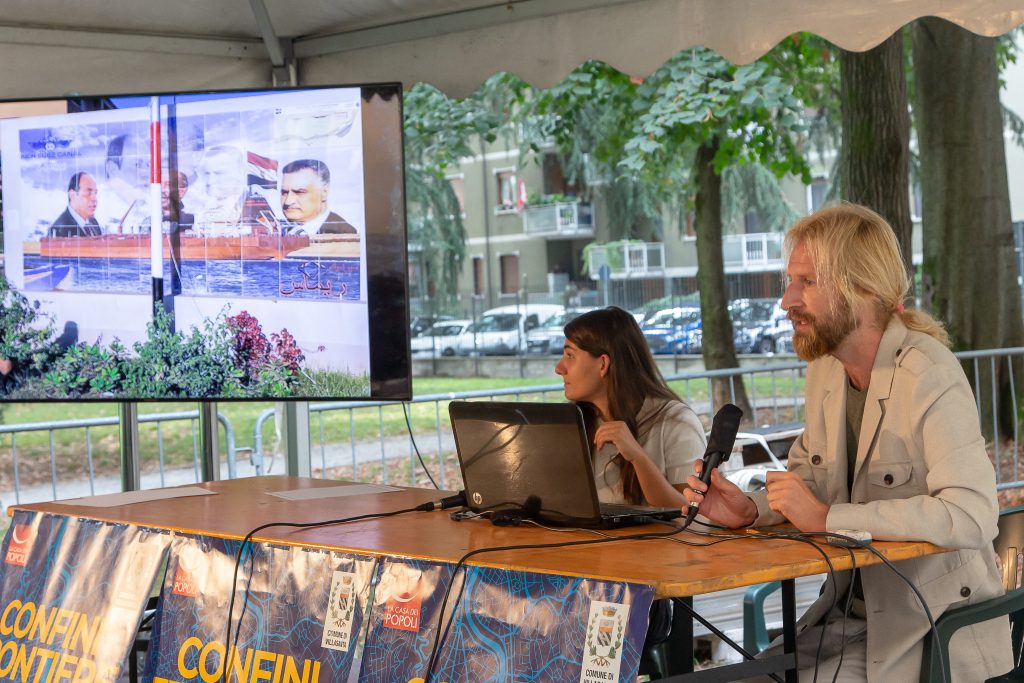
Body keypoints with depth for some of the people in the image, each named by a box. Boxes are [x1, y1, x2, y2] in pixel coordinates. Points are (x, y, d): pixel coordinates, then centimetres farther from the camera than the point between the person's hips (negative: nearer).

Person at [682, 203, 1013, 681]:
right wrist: (749, 511, -6)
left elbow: (972, 515, -31)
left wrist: (827, 517, -27)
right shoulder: (824, 369, 6)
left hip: (931, 631, -7)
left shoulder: (930, 377, -21)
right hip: (851, 614, 7)